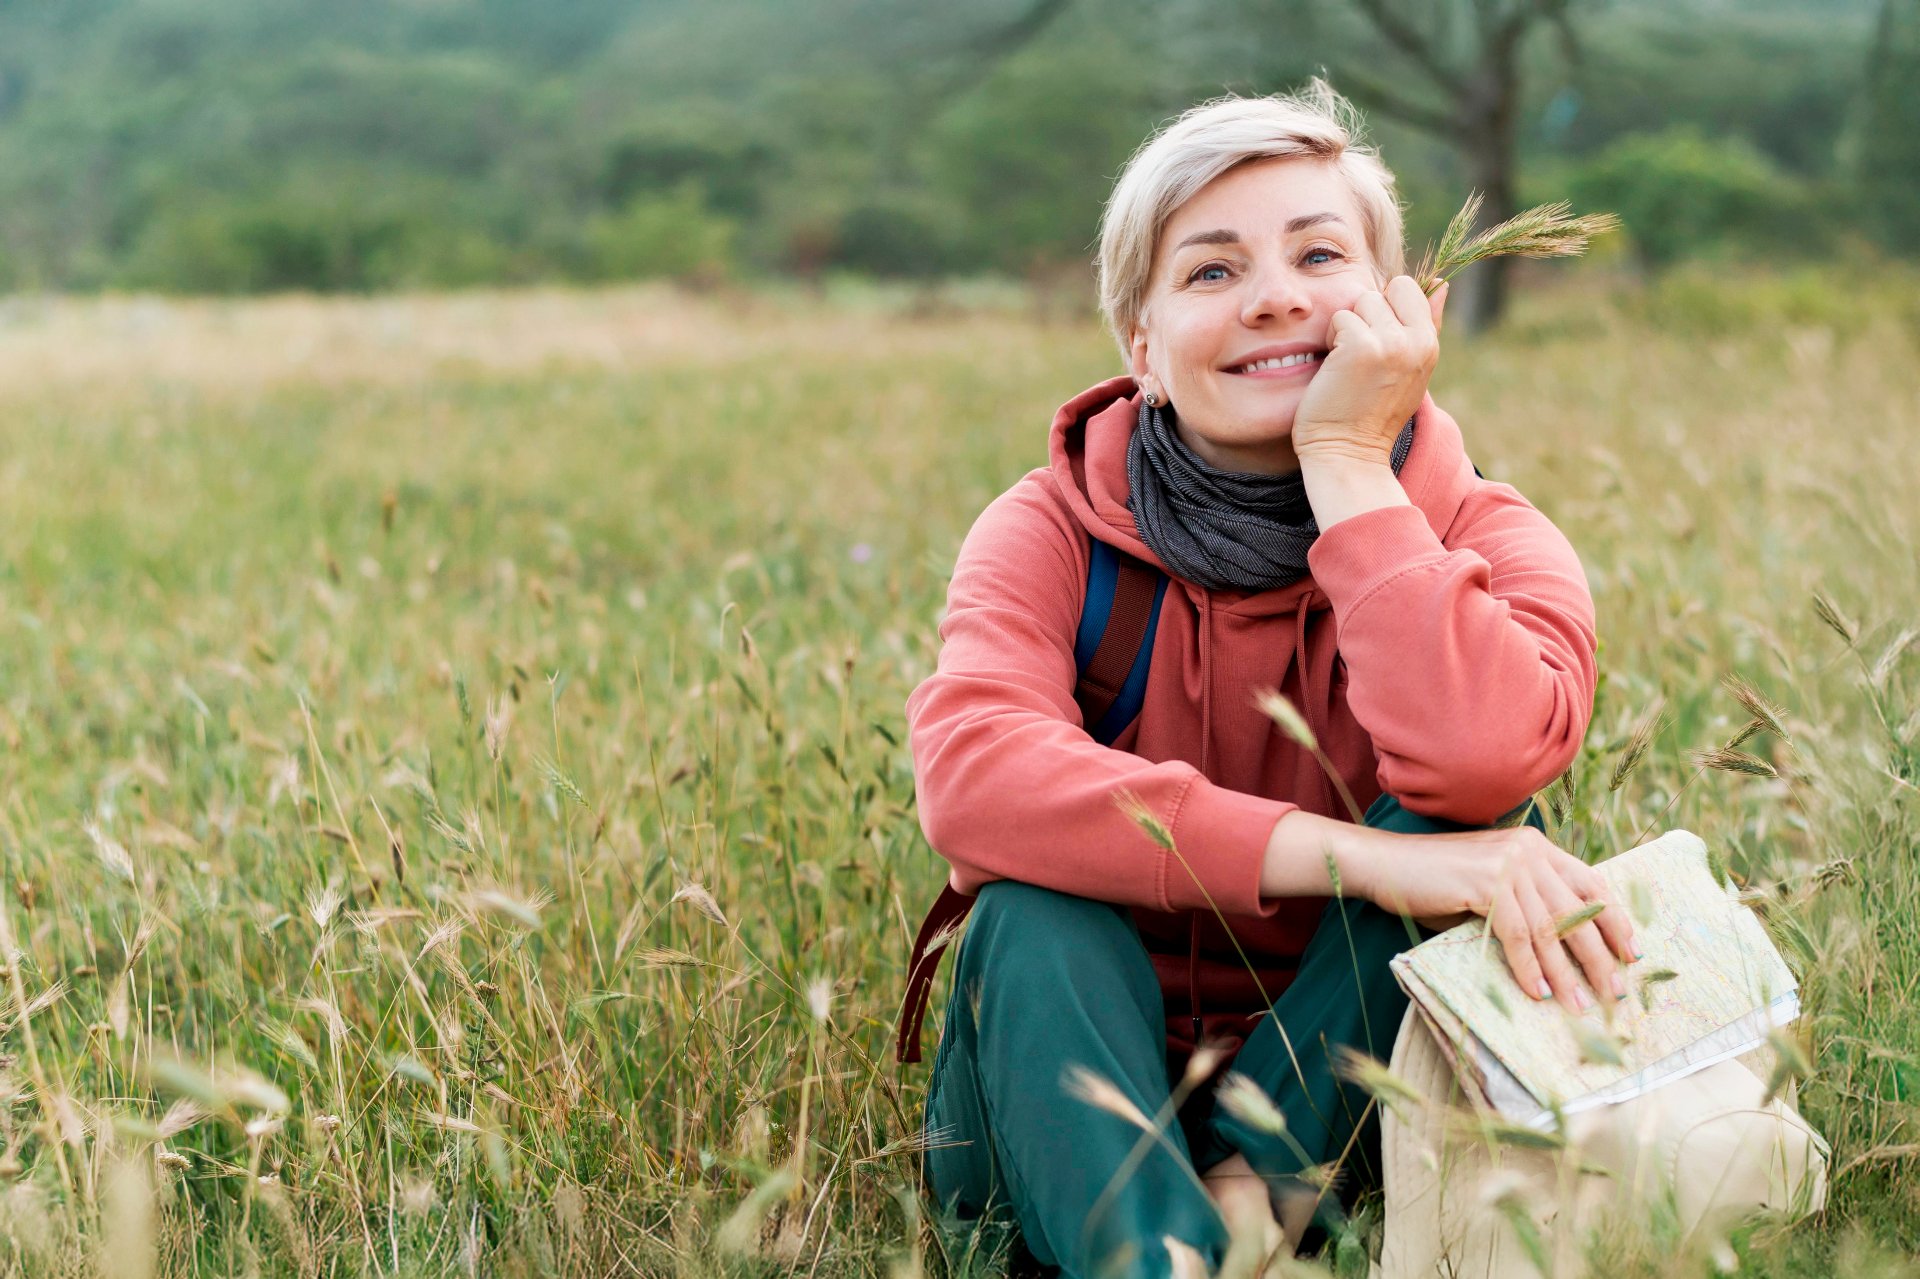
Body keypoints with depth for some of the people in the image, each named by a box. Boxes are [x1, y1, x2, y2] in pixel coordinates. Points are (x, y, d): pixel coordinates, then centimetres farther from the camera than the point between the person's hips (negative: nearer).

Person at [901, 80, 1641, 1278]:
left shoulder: (1489, 539, -6)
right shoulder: (1054, 529, -7)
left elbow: (1476, 760, -32)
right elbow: (967, 771, -30)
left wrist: (1346, 459, -22)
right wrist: (1353, 856, -38)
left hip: (1336, 1095, 1)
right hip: (1080, 1091, 0)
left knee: (1469, 822, -23)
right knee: (1038, 903, -31)